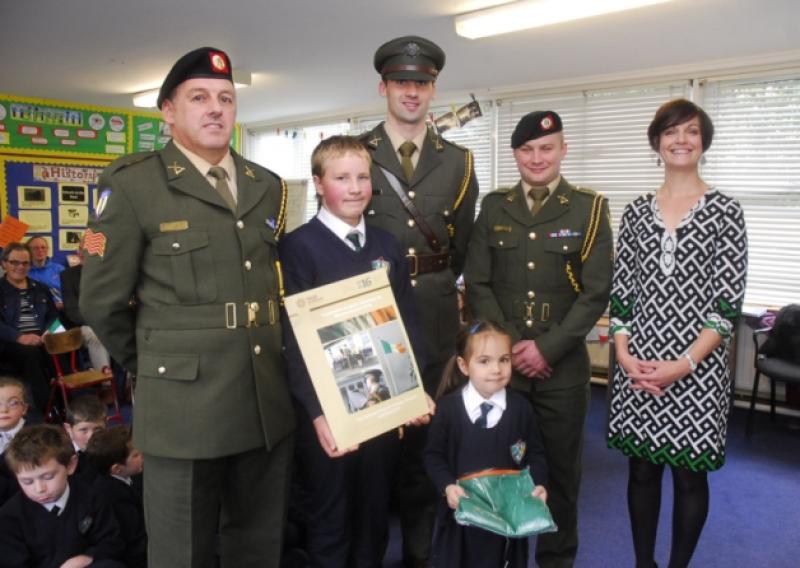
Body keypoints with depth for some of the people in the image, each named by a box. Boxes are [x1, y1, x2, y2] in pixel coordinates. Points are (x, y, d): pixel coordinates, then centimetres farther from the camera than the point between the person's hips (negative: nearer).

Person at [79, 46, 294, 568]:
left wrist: (269, 362, 14)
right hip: (185, 405, -4)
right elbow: (101, 300, -2)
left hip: (270, 402, 5)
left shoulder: (268, 187, 10)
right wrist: (152, 366, 7)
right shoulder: (133, 184, -6)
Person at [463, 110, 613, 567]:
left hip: (563, 366, -1)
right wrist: (510, 345, -8)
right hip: (501, 362, 2)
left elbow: (597, 292, -6)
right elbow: (477, 283, 2)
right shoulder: (494, 207, 6)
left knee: (561, 468, 11)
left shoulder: (590, 208, 0)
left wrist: (547, 348, -13)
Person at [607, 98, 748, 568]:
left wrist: (684, 364, -15)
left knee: (690, 475, 9)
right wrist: (624, 354, -6)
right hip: (638, 366, 3)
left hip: (697, 368, -2)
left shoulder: (725, 211, -2)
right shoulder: (636, 211, 7)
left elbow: (729, 302, -7)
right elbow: (620, 290, 6)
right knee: (641, 470, 12)